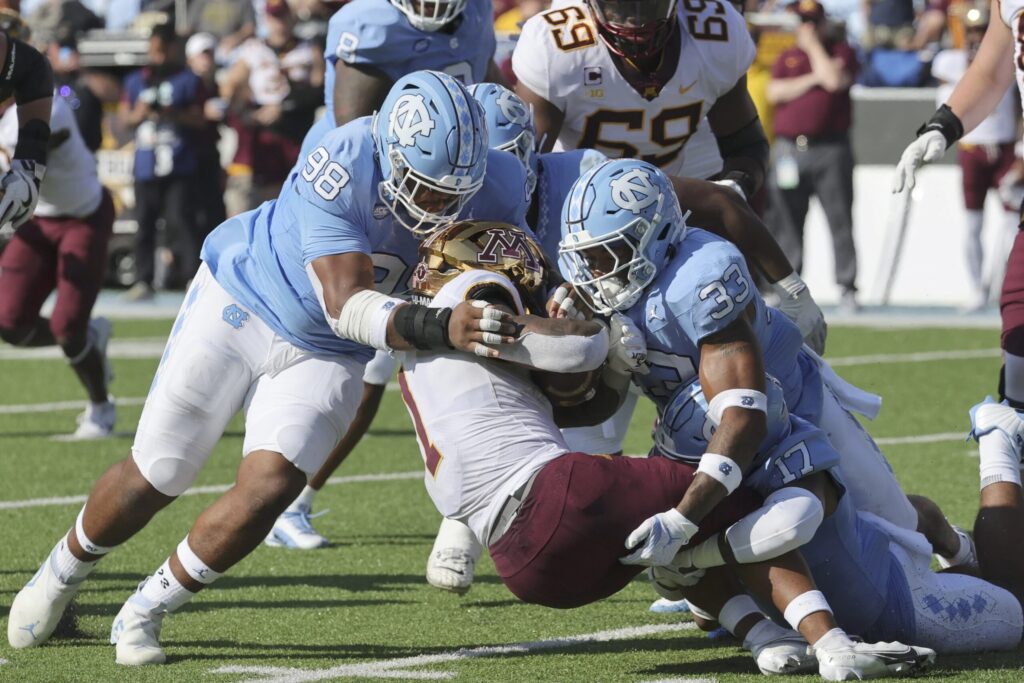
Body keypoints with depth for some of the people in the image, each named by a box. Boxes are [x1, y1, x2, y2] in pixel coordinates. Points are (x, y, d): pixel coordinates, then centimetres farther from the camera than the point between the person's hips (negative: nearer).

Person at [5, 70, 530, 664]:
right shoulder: (342, 167, -35)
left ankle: (147, 612, 5)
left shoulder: (493, 186, -20)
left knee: (270, 486, -17)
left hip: (326, 357, 3)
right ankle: (65, 571, 38)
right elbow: (346, 303, -37)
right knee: (154, 479, 7)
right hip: (242, 305, -3)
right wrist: (438, 328, -52)